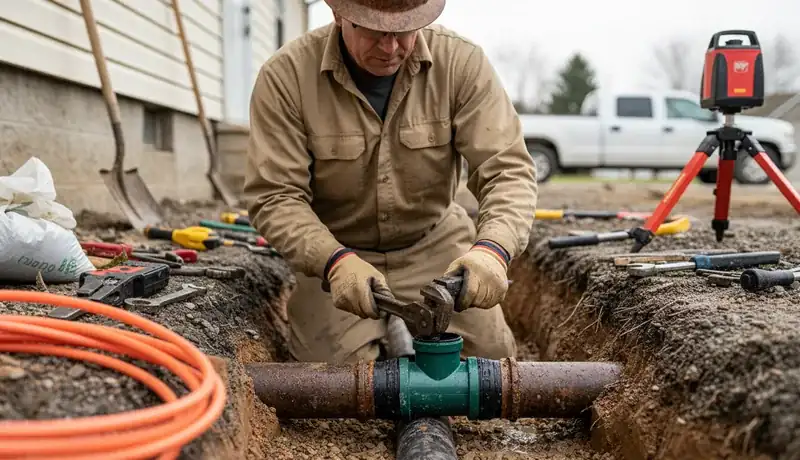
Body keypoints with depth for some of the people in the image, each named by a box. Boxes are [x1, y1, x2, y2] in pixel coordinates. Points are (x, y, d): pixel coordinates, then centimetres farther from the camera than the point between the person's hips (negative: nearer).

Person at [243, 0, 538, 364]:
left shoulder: (461, 62, -16)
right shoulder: (285, 76, -18)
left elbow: (507, 171, -18)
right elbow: (273, 197, -18)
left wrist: (492, 249, -38)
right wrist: (335, 260, -35)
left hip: (436, 248, 2)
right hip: (337, 255, -1)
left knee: (491, 357, -7)